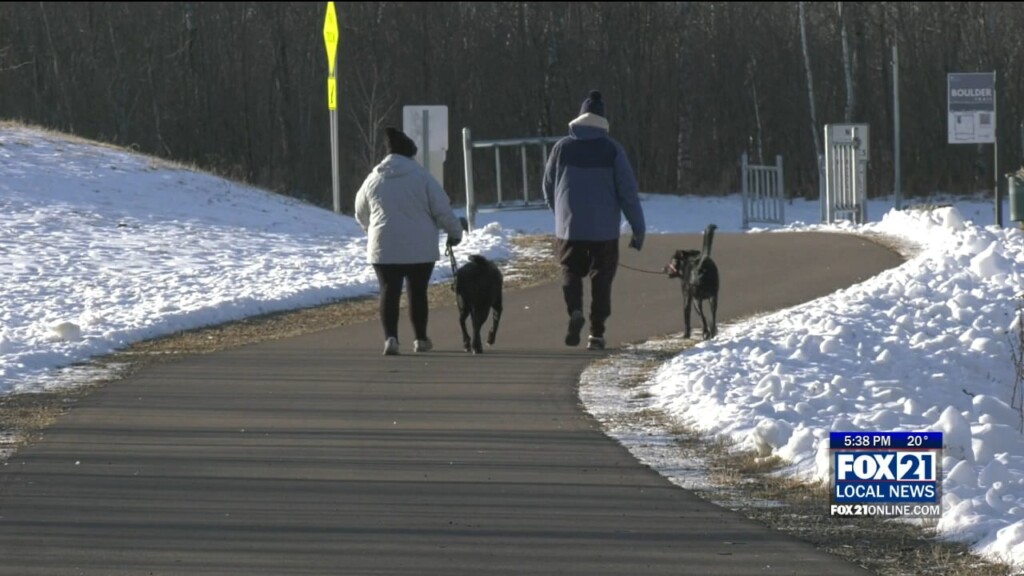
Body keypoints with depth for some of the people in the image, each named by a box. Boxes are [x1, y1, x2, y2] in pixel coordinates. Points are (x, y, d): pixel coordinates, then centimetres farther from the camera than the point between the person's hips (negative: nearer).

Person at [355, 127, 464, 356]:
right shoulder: (422, 177, -6)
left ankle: (390, 337, -14)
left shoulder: (374, 180, 5)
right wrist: (455, 232, 11)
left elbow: (361, 214, 19)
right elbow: (442, 210, -5)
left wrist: (373, 230, 38)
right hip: (419, 248, -2)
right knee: (417, 292, 9)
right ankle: (421, 339, 17)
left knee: (389, 292, 2)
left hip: (384, 247, 2)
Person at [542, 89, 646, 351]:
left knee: (571, 271, 13)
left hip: (569, 228, 1)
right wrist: (639, 229, 1)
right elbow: (628, 191, -5)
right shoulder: (611, 149, -5)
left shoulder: (562, 147, 0)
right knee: (601, 279, 9)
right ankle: (596, 334, 5)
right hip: (604, 229, -1)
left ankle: (575, 310, -16)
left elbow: (548, 187, 11)